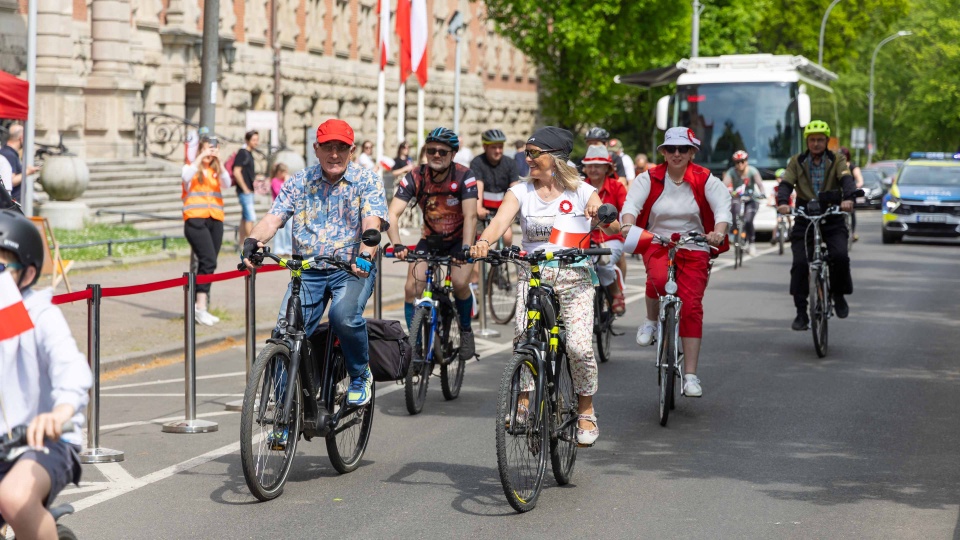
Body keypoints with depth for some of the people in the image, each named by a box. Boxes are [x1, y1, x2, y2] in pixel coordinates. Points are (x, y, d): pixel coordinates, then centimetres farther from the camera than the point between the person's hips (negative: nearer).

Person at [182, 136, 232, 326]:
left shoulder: (216, 172, 15)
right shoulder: (191, 168, 6)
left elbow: (226, 184, -4)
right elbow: (186, 177, -16)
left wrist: (219, 161, -13)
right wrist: (201, 157, -18)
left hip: (215, 221, 5)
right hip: (195, 219, -5)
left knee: (208, 264, 6)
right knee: (208, 261, -19)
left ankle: (199, 306, 14)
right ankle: (201, 307, -20)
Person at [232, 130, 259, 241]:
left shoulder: (249, 154, 16)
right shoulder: (242, 153, -12)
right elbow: (236, 172, -19)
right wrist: (245, 189, -17)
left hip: (248, 191, 10)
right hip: (245, 191, -10)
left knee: (245, 217, 12)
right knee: (251, 217, -12)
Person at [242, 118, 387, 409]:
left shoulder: (367, 181, 2)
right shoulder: (299, 182, 9)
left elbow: (372, 223, -14)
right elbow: (274, 217, -2)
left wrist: (365, 254, -35)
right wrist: (253, 240, -25)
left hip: (353, 269, -3)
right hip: (307, 271, 3)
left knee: (344, 315, -32)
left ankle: (361, 376, -4)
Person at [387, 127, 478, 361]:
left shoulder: (464, 177, -21)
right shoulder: (414, 177, -16)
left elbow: (470, 216, -29)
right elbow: (392, 213, -24)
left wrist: (467, 249, -44)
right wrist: (397, 245, -41)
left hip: (459, 239, -2)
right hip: (430, 239, 2)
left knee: (460, 283, -24)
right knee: (412, 288, -13)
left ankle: (466, 331, 3)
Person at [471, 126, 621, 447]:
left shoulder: (581, 191, 2)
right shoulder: (521, 192, 6)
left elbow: (613, 229, -8)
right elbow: (500, 220, -12)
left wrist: (600, 216, -32)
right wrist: (483, 242, -34)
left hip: (574, 276, -1)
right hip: (533, 274, 1)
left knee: (579, 347, -16)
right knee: (525, 337, -23)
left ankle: (586, 411, 6)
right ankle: (524, 401, -4)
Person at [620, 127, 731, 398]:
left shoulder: (705, 180, -2)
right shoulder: (649, 179, 0)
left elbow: (723, 206, -14)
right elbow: (632, 203, -14)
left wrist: (719, 232, -35)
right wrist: (628, 224, -37)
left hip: (694, 248, 0)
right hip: (656, 244, 0)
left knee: (691, 306, -9)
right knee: (659, 277, -35)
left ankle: (690, 375, -3)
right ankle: (651, 320, -1)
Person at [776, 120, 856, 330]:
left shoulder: (837, 161, 5)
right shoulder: (796, 162, 8)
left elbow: (846, 179, -13)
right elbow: (786, 184, -6)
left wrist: (848, 198, -35)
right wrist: (782, 202, -28)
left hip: (832, 220, -1)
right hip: (804, 221, 1)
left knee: (840, 257, -24)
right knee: (799, 264, -13)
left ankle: (839, 295, 3)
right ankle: (801, 313, -3)